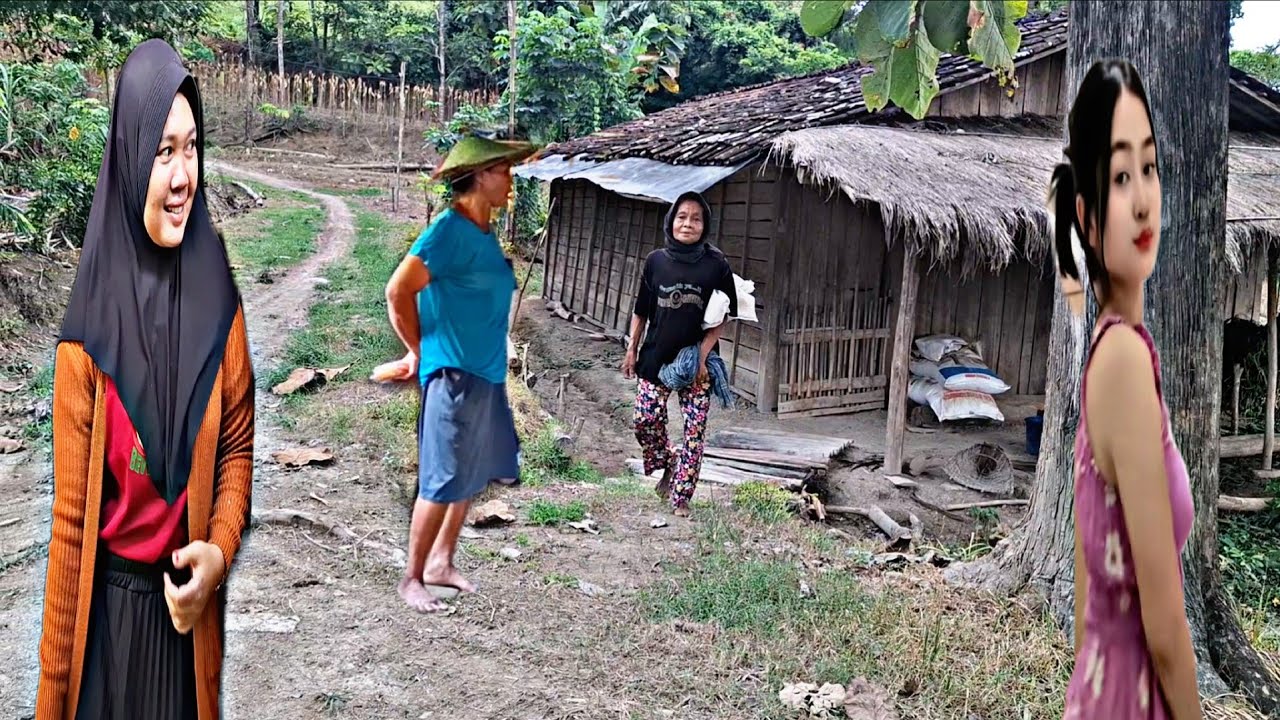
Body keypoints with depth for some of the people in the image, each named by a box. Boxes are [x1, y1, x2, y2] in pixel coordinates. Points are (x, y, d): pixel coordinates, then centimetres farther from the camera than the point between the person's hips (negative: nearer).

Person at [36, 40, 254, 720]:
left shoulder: (216, 291, -7)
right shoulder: (90, 318, -14)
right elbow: (70, 508, -10)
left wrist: (220, 549, -14)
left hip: (190, 597, 3)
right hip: (108, 600, -2)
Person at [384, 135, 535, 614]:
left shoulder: (485, 233, 11)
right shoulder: (450, 230, -16)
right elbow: (398, 291, -20)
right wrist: (418, 351, -9)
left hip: (487, 373, 9)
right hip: (454, 375, -9)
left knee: (472, 477, 16)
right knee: (443, 483, -2)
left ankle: (440, 564, 30)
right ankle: (411, 579, 11)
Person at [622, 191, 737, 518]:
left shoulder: (716, 265, -5)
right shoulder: (656, 260, 1)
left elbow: (722, 318, -4)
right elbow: (641, 311, 9)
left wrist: (703, 355, -12)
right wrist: (632, 350, 8)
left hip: (696, 361, -2)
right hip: (656, 357, 2)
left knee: (694, 430, 0)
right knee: (645, 421, 0)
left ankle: (681, 497, 12)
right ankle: (669, 464, 30)